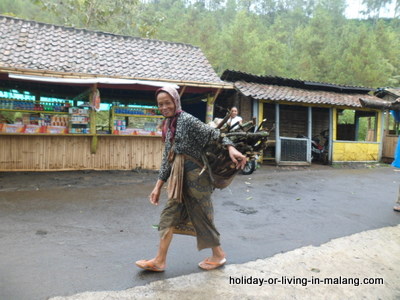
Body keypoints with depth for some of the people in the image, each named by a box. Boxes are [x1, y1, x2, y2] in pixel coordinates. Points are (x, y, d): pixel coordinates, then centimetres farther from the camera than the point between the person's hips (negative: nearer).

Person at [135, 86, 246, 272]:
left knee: (200, 215, 5)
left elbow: (213, 133, -18)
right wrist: (158, 186, 13)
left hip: (194, 175, -8)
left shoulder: (187, 120, -11)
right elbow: (167, 157, 14)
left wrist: (231, 148, -37)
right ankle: (160, 261, 20)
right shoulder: (168, 125, 13)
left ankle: (218, 255, 26)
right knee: (169, 215, 9)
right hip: (178, 177, 8)